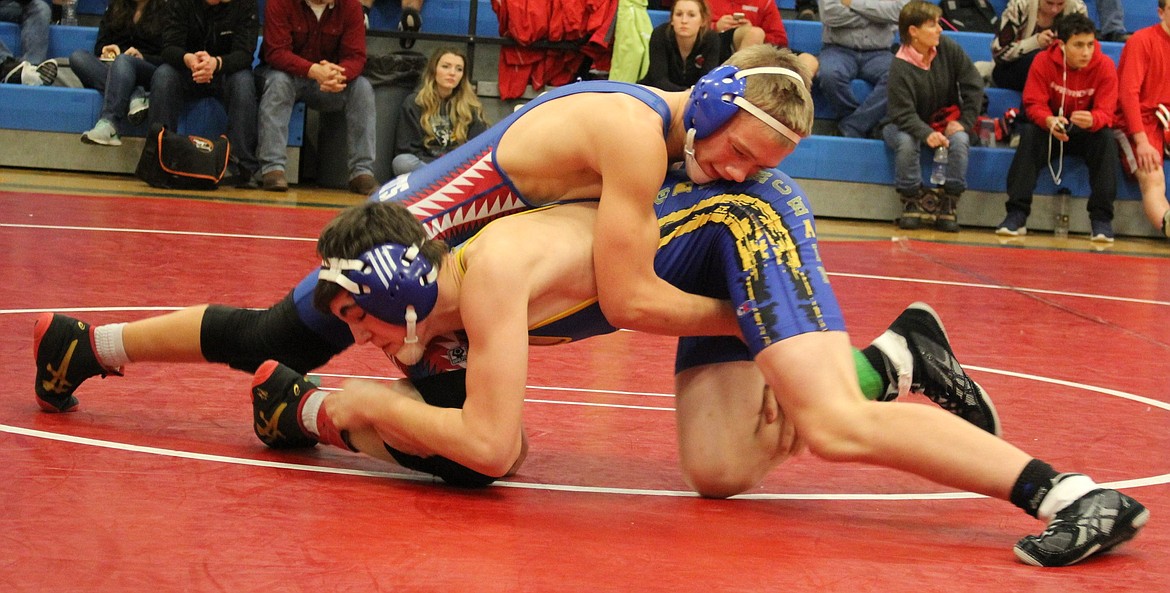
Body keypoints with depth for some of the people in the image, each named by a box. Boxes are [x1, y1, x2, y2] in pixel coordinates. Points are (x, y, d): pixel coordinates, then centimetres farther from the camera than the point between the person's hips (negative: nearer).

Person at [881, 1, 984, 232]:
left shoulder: (948, 49, -9)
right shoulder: (900, 67, -21)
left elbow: (974, 86, -3)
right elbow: (904, 114, -26)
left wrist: (964, 122, -13)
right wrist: (926, 134, -45)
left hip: (946, 121, 3)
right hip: (908, 126, -3)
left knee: (960, 140, -30)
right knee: (906, 142, -36)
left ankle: (947, 202, -17)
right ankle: (912, 201, -15)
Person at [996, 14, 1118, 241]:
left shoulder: (1104, 66, -15)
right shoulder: (1043, 62, -15)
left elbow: (1105, 112, -20)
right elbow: (1034, 104, -17)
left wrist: (1092, 120, -46)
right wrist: (1049, 121, -42)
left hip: (1087, 131, 0)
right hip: (1051, 129, 0)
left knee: (1106, 137, -31)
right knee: (1030, 133, -31)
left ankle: (1101, 218, -28)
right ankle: (1017, 214, -31)